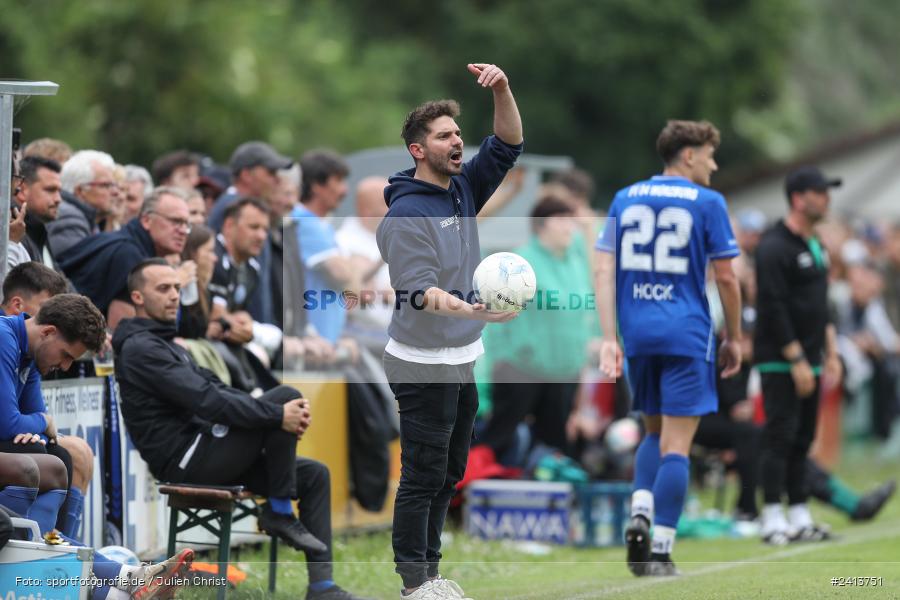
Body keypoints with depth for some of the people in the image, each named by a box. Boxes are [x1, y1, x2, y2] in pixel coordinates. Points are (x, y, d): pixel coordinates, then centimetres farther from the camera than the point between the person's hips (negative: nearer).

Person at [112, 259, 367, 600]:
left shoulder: (166, 346, 22)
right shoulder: (140, 349, -12)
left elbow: (215, 390, 15)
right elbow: (205, 400, -21)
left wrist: (279, 415, -1)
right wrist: (277, 414, -21)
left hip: (202, 454, 10)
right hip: (184, 461, -10)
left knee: (314, 475, 4)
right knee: (284, 396, -19)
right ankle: (280, 512, -9)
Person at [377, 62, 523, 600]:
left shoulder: (463, 191, 7)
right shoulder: (406, 213, -17)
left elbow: (508, 146, 6)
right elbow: (419, 291, -25)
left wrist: (501, 91, -12)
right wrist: (471, 310, -42)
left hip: (463, 361, 8)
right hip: (423, 365, -8)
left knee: (448, 475, 14)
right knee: (423, 478, -4)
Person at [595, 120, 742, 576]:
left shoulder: (625, 199, 10)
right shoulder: (707, 203, -2)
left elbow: (603, 269, 3)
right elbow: (725, 277, -3)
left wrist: (609, 337, 1)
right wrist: (734, 338, 9)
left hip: (637, 333, 4)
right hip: (687, 334, -4)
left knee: (655, 432, 21)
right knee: (676, 444, -2)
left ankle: (638, 513, -2)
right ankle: (659, 551, -6)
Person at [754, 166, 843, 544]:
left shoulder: (814, 247, 15)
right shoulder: (774, 247, -13)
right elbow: (773, 309, -18)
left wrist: (830, 353, 15)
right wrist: (797, 361, -20)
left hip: (808, 360, 9)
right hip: (780, 362, -9)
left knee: (803, 439, 9)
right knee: (780, 438, -9)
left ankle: (799, 518, 11)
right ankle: (773, 519, -7)